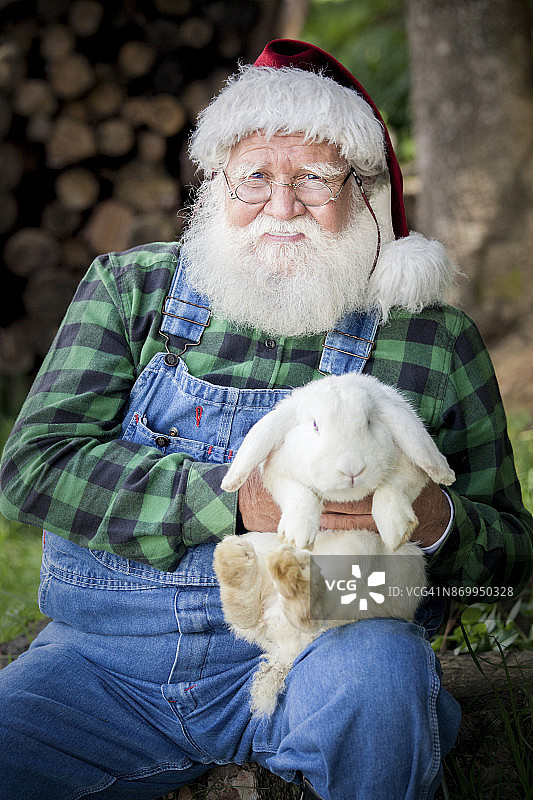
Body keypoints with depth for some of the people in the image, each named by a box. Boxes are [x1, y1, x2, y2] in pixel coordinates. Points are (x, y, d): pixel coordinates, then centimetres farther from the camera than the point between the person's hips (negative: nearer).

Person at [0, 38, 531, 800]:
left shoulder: (435, 338, 7)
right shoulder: (130, 287, 8)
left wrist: (433, 521, -16)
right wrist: (236, 503, -16)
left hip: (319, 645, -1)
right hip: (109, 655, 1)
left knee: (372, 673, -34)